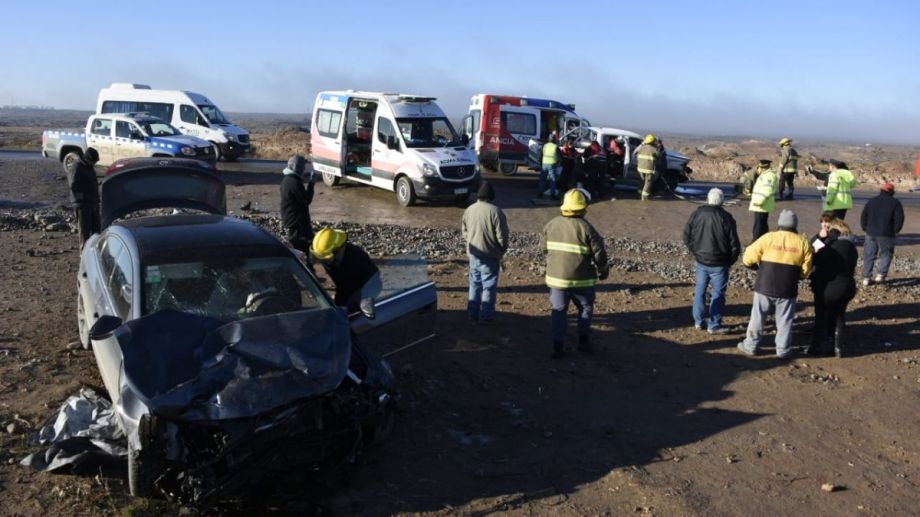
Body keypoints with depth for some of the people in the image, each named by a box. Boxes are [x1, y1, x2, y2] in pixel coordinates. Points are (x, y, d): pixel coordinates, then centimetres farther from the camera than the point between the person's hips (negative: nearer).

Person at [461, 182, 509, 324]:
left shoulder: (469, 209, -1)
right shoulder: (495, 211, -18)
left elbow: (464, 231, 9)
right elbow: (502, 236, -14)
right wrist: (502, 250, 3)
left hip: (473, 253, 5)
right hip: (490, 255, -5)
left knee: (474, 284, 17)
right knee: (489, 286, 6)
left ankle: (473, 313, 23)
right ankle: (485, 316, 9)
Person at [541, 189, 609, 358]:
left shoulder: (551, 224, -1)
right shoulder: (586, 228, -14)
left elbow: (544, 246, 10)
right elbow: (599, 253, -11)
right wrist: (603, 271, 6)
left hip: (556, 277, 3)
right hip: (581, 280, -3)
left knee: (558, 311, 12)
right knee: (585, 309, 19)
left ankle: (558, 346, 10)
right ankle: (583, 341, 23)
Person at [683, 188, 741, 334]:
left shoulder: (696, 214, -5)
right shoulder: (726, 218, -14)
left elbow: (687, 236, 2)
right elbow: (734, 244, -10)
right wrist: (730, 260, 6)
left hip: (701, 261, 3)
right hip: (719, 264, -3)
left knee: (700, 290, 17)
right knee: (718, 293, 7)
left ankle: (698, 321, 23)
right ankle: (714, 325, 11)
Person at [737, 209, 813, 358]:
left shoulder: (768, 237, -6)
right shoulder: (803, 242, 0)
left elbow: (748, 259, -5)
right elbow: (805, 271, 3)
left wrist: (759, 265, 15)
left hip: (764, 287, -1)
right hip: (788, 290, 1)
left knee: (757, 317, 11)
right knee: (784, 320, 12)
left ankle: (750, 346, 18)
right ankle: (783, 350, 19)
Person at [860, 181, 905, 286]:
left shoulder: (872, 201, 8)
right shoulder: (895, 203, -2)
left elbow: (863, 216, 8)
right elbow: (899, 219, -6)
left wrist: (865, 228, 16)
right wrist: (895, 230, 5)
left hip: (871, 233, 3)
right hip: (886, 234, -3)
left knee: (869, 255, 7)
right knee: (885, 254, 7)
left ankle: (866, 277, 5)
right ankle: (881, 275, -7)